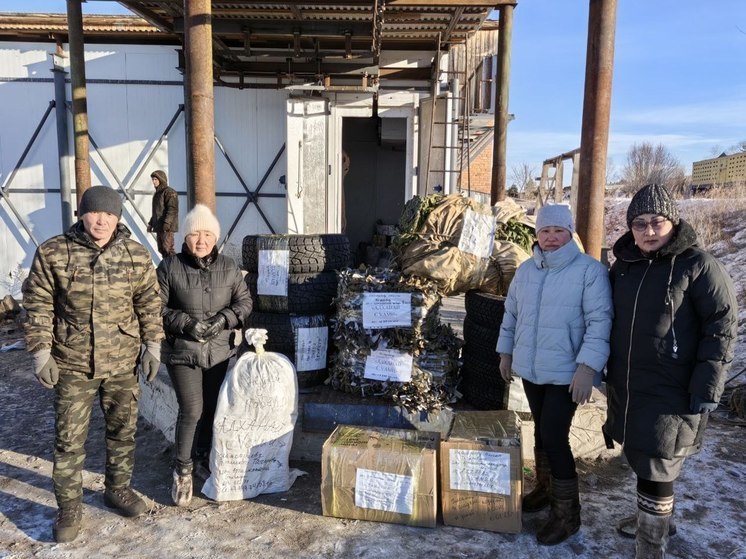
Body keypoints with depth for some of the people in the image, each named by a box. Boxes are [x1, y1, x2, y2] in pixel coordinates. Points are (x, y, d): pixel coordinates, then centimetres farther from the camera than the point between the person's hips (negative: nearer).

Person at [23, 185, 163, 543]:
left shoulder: (137, 255, -2)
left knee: (123, 431, 16)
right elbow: (38, 307, -4)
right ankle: (70, 508, 26)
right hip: (72, 365, -2)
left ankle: (117, 488, 37)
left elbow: (149, 303, 4)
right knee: (69, 440, 8)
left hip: (122, 364, 2)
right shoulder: (53, 253, -8)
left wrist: (152, 345, 1)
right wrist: (41, 354, -7)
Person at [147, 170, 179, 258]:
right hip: (158, 227, 9)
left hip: (167, 227, -9)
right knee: (161, 249, 9)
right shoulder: (157, 193, 21)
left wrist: (167, 223, -25)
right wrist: (151, 223, 22)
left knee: (168, 249, -16)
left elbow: (172, 209, -18)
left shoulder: (169, 192, -8)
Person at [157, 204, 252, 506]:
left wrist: (224, 319, -13)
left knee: (212, 407, 15)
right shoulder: (169, 267, -8)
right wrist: (186, 323, -20)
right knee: (191, 411, -6)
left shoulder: (228, 267, 1)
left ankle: (204, 453, 39)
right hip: (182, 352, -3)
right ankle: (183, 470, 15)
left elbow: (244, 301, 5)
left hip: (220, 351, 4)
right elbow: (157, 309, -6)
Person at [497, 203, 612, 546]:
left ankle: (567, 513, 9)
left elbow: (599, 322, -17)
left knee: (554, 437, -7)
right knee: (541, 431, 18)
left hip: (567, 373, -6)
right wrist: (506, 352, 16)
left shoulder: (590, 270, -12)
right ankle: (546, 487, 38)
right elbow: (511, 314, 15)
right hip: (530, 369, 6)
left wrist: (587, 367, -23)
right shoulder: (525, 270, 6)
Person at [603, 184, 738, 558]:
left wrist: (707, 387, -16)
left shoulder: (697, 264, -11)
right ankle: (654, 519, 44)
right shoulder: (623, 265, 6)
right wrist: (606, 371, 15)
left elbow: (721, 327, -12)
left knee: (655, 468, -2)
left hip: (670, 391, -6)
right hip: (625, 387, 6)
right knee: (641, 458, 21)